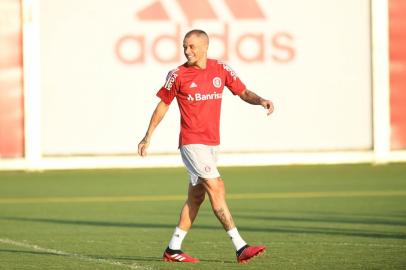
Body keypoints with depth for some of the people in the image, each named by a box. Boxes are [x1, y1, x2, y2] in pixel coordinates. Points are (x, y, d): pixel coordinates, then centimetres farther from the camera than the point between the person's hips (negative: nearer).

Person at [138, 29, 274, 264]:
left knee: (196, 196, 9)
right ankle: (240, 247, -18)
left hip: (213, 142, 5)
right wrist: (148, 136, 9)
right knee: (216, 188, -14)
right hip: (191, 142, -5)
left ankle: (173, 250, 19)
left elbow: (243, 92, 9)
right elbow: (163, 104, 6)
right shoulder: (178, 75, -5)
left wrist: (260, 100, -13)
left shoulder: (221, 70, 4)